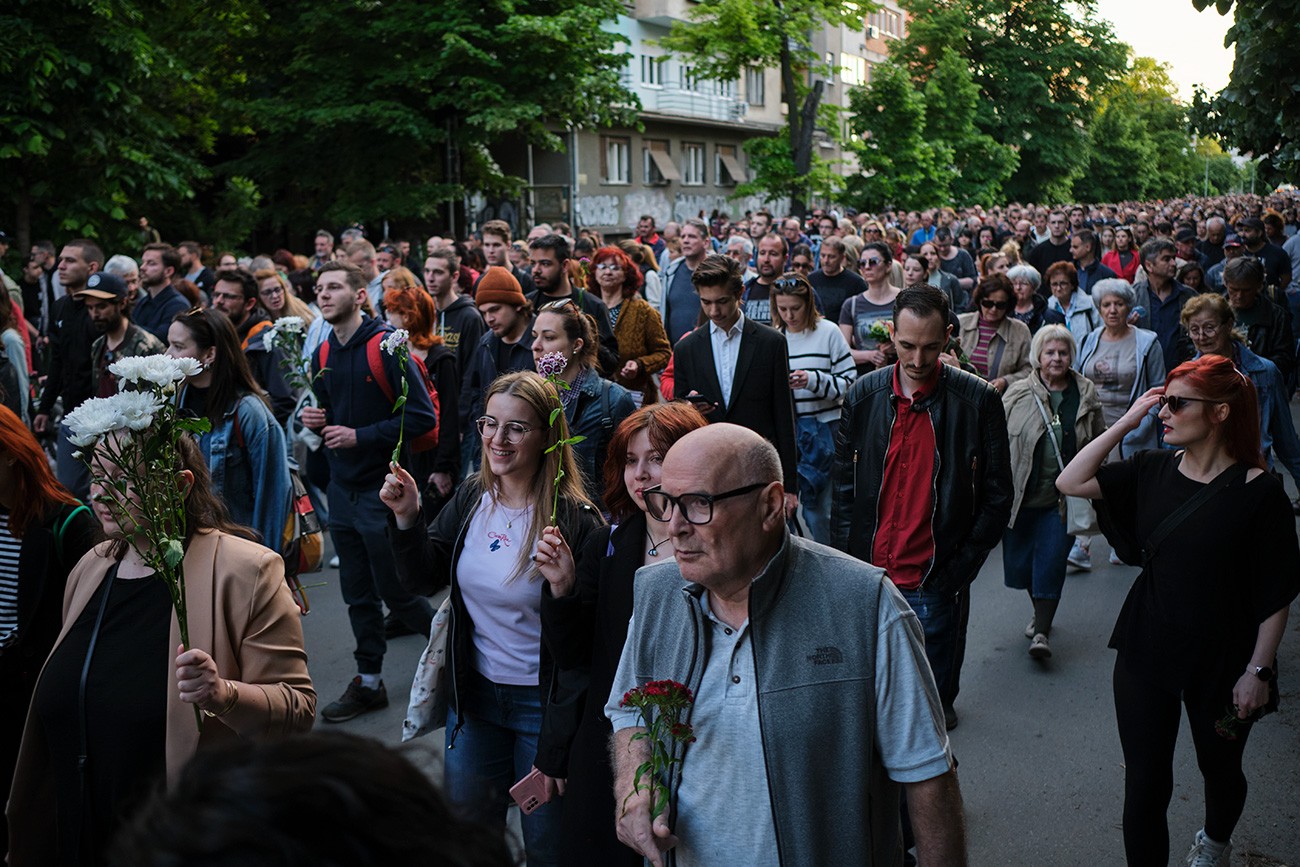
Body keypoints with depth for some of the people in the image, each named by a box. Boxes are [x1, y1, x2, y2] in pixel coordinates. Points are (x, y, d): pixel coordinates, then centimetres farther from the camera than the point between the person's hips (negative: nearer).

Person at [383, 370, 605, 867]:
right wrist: (407, 517, -13)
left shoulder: (574, 521, -21)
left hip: (542, 701, -5)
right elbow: (422, 581, 4)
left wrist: (554, 751, -17)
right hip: (474, 693, 5)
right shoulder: (472, 497, -2)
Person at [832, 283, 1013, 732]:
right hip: (869, 575, 3)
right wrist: (845, 561, 3)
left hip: (935, 582, -2)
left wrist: (958, 571, -7)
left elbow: (996, 497, -2)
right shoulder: (864, 394, 1)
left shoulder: (978, 400, -6)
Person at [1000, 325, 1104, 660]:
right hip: (1022, 493, 1)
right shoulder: (1017, 394, -2)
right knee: (1020, 560, 9)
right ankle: (1040, 613, 34)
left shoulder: (1087, 394, 3)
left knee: (1052, 560, -6)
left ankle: (1042, 631, 2)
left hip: (1063, 497, 0)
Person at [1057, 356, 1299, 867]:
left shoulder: (1258, 493, -16)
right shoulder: (1154, 470, -4)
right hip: (1145, 652, 2)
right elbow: (1070, 483, -7)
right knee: (1144, 785, 4)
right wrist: (1126, 422, -10)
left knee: (1219, 768, 23)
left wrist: (1258, 670, -12)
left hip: (1220, 661, -2)